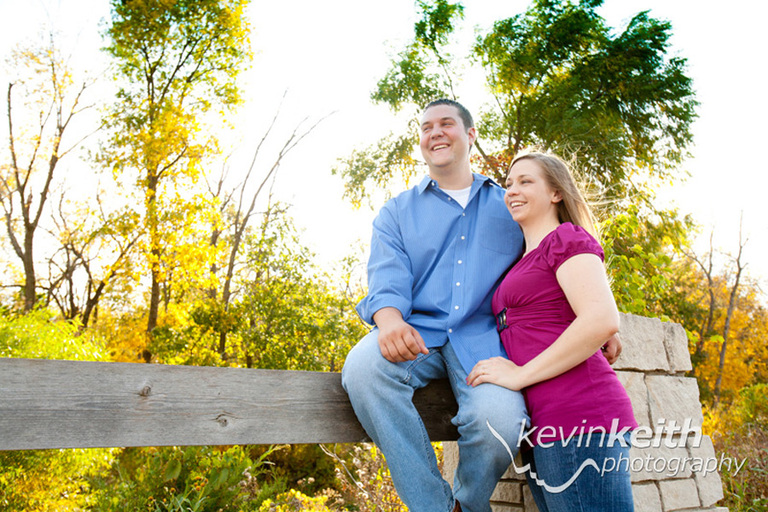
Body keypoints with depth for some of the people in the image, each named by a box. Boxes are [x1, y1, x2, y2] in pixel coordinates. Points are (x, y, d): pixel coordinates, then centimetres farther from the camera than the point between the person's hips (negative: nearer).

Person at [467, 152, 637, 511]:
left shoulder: (567, 238, -2)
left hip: (578, 416, -8)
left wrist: (521, 374, -13)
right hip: (545, 426, 9)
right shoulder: (523, 263, 23)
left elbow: (603, 320, -16)